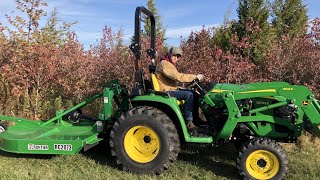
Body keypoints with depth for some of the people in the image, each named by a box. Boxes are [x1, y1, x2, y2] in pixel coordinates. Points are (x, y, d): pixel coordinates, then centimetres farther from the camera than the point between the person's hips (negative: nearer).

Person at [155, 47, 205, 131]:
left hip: (171, 90, 11)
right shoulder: (164, 64, -14)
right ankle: (189, 123, -22)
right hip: (166, 92, -11)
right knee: (189, 95, -25)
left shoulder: (170, 64, 21)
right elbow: (178, 77, -25)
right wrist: (195, 76, -21)